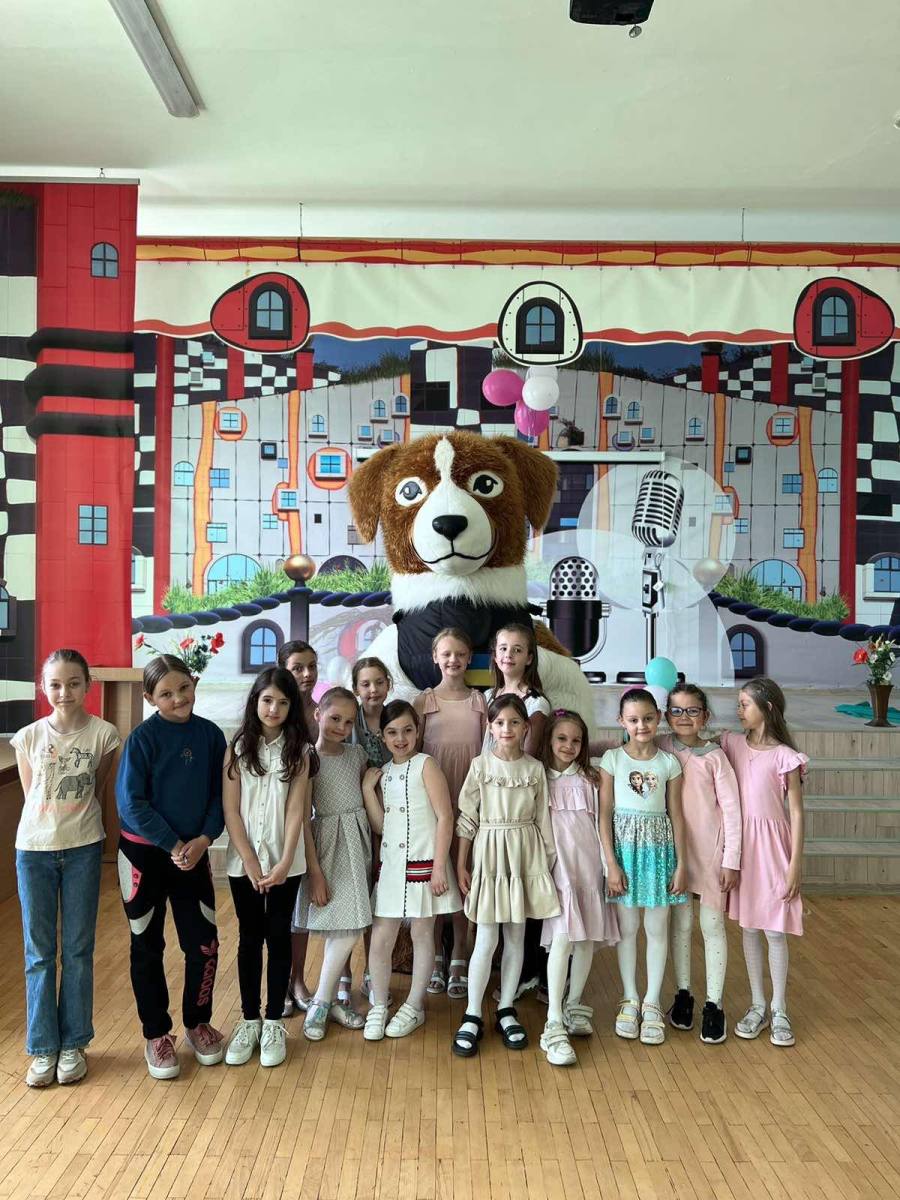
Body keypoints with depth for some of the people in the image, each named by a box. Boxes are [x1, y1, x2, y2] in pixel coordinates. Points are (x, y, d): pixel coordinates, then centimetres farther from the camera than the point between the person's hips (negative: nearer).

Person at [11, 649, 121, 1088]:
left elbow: (96, 791, 5)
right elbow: (31, 796, 6)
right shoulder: (28, 737, -3)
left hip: (83, 849, -1)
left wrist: (78, 823, 4)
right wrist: (51, 825, 5)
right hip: (33, 849, 1)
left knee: (78, 950, 8)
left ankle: (73, 1044, 22)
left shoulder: (102, 734, -6)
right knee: (38, 953, 8)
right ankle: (43, 1047, 20)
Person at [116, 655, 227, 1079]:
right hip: (144, 853, -3)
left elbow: (220, 794, 2)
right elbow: (131, 803, -14)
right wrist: (174, 845, -15)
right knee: (148, 948, 9)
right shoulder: (142, 738, -12)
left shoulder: (210, 734, -2)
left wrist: (203, 840, -11)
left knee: (204, 944, 5)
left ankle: (197, 1024, 27)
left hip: (194, 853, 3)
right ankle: (156, 1035, 25)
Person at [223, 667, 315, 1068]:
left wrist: (284, 862, -14)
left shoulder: (299, 750, -2)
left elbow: (296, 809, -6)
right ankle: (249, 1020, 21)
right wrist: (250, 860, -10)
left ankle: (274, 1023, 17)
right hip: (243, 859, 1)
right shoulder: (237, 747, -1)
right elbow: (230, 809, -4)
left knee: (279, 936, 6)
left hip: (284, 859, 0)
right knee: (249, 937, 9)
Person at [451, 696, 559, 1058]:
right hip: (489, 852, -2)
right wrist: (460, 865, -3)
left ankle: (506, 1010, 23)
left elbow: (542, 819, 6)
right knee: (486, 940, -2)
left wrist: (549, 861, 6)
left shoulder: (535, 769, 1)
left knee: (516, 937, 9)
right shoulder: (481, 765, -4)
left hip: (525, 854, 2)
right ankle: (472, 1017, 11)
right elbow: (466, 818, -2)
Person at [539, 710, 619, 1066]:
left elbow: (600, 822, 11)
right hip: (557, 863, -3)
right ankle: (554, 1027, -14)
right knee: (563, 936, -15)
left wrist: (607, 864, 6)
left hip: (589, 862, 4)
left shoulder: (590, 779, 10)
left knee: (588, 937, 6)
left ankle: (574, 1007, 26)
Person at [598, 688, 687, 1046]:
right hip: (624, 845, -1)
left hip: (659, 847, 1)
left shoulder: (669, 763, 0)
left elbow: (675, 815, 3)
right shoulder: (612, 759, -4)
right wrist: (611, 863, -9)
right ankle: (630, 999, 24)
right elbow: (604, 814, -5)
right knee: (627, 927, 8)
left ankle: (652, 1003, 21)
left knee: (657, 928, 7)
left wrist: (680, 864, 0)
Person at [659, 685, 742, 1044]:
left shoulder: (714, 756, -7)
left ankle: (714, 1004, 15)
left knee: (712, 925, 4)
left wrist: (731, 860, -8)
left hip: (710, 850, -2)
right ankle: (682, 993, 27)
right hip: (673, 849, 2)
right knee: (680, 924, 12)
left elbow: (731, 809, -6)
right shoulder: (661, 750, 0)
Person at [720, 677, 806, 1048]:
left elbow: (796, 812, -7)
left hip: (771, 843, -4)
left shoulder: (785, 756, -9)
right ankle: (758, 1006, 24)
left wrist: (795, 865, -9)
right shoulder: (731, 744, 2)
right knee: (748, 927, 11)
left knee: (775, 931, 3)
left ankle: (779, 1010, 19)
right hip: (739, 840, 4)